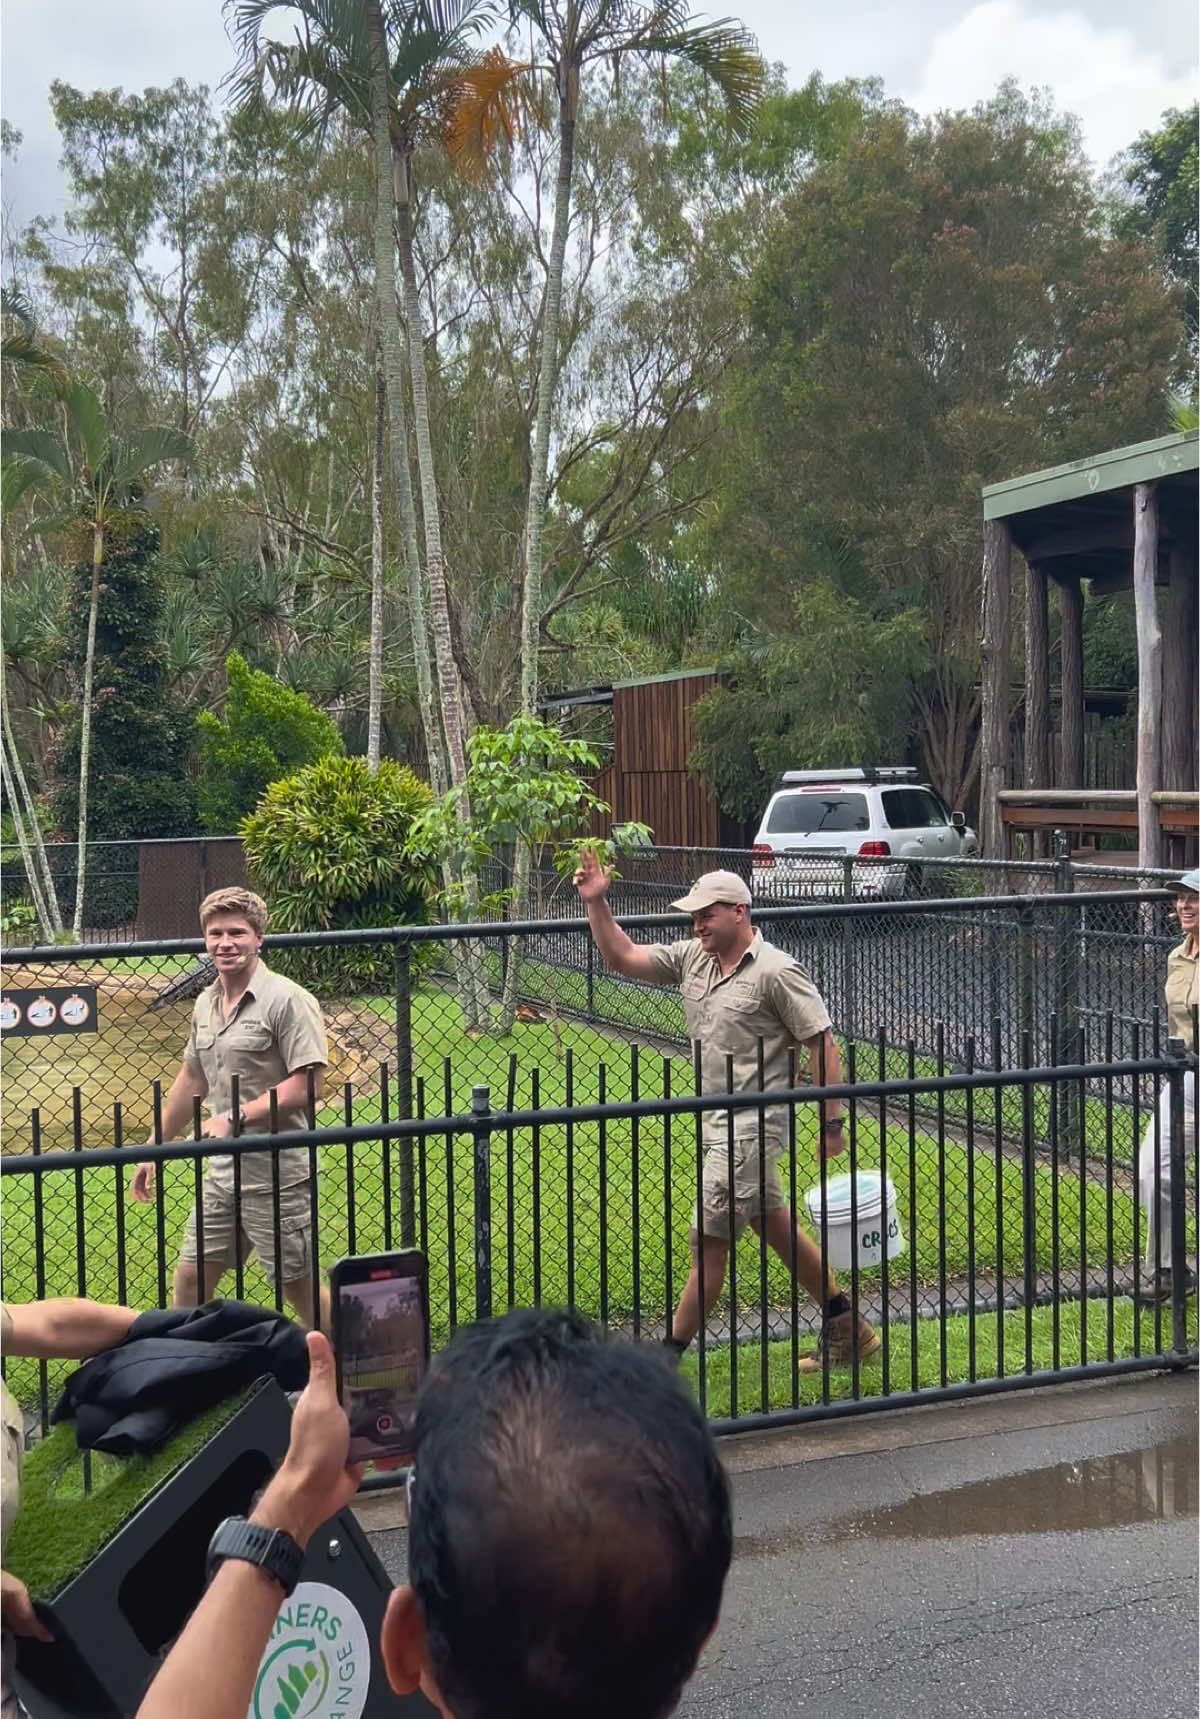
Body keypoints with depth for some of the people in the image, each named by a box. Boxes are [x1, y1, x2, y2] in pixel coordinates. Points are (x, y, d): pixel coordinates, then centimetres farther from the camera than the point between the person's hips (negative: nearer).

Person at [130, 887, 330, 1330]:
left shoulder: (288, 1001, -13)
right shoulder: (206, 1003, 11)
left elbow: (307, 1084, -19)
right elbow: (192, 1080, 21)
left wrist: (238, 1117, -21)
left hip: (277, 1177, -7)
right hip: (221, 1174, 7)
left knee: (301, 1287, 3)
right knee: (189, 1279, 13)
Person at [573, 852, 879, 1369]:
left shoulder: (776, 972, -14)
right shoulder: (693, 957, 7)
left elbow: (821, 1043, -12)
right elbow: (621, 957, 8)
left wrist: (832, 1122, -13)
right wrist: (596, 903, -4)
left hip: (753, 1127, -9)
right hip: (718, 1123, 9)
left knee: (710, 1239, -4)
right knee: (774, 1225, 17)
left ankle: (670, 1355, 6)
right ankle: (846, 1330, 30)